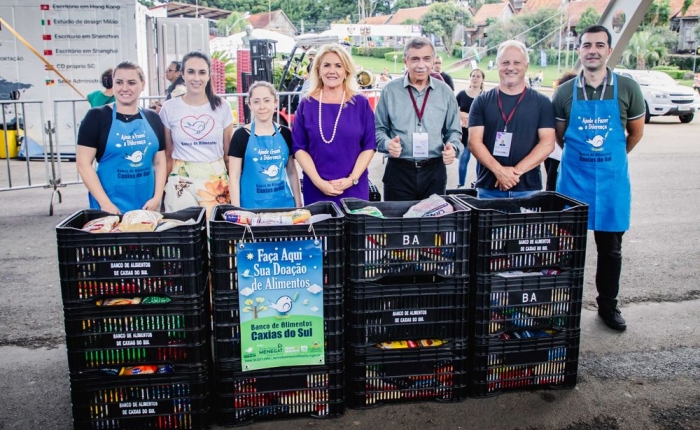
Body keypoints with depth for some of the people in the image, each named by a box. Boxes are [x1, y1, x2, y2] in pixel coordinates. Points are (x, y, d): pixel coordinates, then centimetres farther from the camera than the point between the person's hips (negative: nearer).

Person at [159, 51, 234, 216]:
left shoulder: (222, 107, 1)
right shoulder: (169, 108, 0)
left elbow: (228, 152, 7)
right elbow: (167, 154, 7)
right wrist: (164, 185, 5)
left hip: (217, 180, 1)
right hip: (181, 181, 0)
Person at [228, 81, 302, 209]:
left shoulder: (285, 134, 5)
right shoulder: (241, 135, -4)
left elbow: (292, 172, 11)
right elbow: (234, 176, -4)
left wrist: (298, 204, 8)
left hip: (283, 203, 3)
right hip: (252, 205, -3)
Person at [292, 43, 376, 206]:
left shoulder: (361, 103, 2)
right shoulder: (307, 104, 2)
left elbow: (369, 146, 1)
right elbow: (299, 148, 0)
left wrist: (352, 179, -11)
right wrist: (318, 181, -11)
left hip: (353, 189, 0)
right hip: (316, 189, 0)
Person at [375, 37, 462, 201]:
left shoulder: (445, 92, 7)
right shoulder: (390, 90, 0)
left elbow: (453, 131, 12)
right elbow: (379, 128, 5)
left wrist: (452, 147, -9)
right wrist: (387, 143, -16)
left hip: (435, 171, 2)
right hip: (399, 171, -2)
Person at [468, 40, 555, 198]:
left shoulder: (542, 103, 6)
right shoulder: (482, 102, 6)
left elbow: (547, 143, -2)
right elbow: (474, 142, -2)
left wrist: (517, 171, -14)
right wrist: (498, 170, -16)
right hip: (488, 189, 0)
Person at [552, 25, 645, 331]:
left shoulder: (627, 88, -2)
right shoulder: (565, 92, -1)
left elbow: (636, 132, 10)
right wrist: (582, 157, 10)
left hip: (612, 179, 0)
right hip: (573, 177, 0)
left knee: (610, 247, 10)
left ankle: (608, 305, 25)